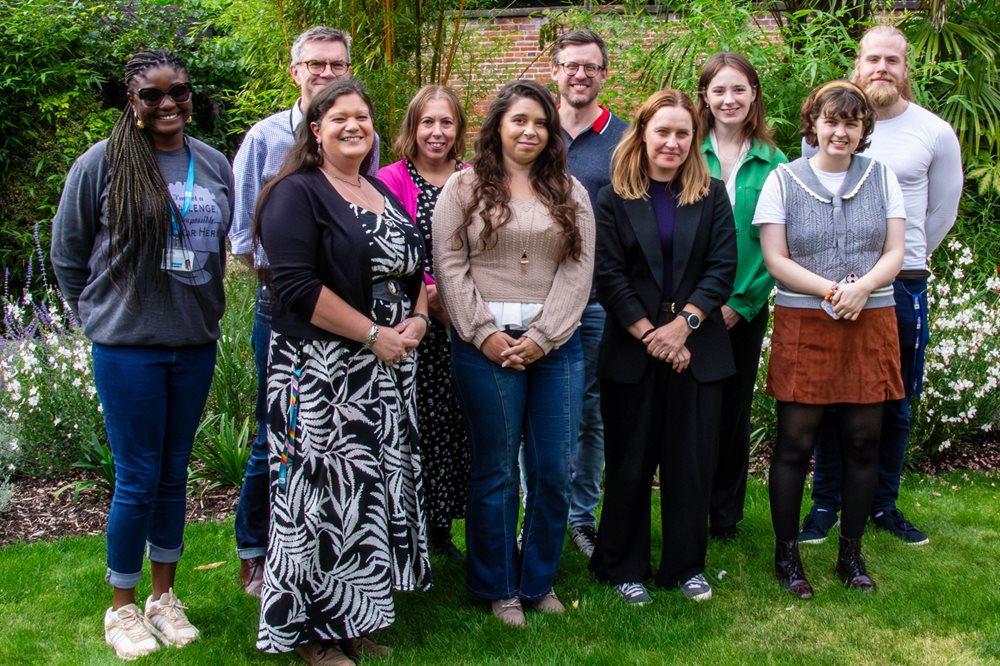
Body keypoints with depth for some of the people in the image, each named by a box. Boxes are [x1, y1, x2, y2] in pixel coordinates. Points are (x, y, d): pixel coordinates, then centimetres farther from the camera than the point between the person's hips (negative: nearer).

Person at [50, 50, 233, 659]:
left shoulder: (215, 165, 5)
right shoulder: (103, 163, -7)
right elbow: (68, 253, 1)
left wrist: (204, 309, 10)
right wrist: (102, 314, 3)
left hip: (196, 344, 4)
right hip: (128, 347, -4)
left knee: (174, 474, 14)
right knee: (138, 480, 1)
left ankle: (164, 597, 28)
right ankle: (123, 608, 19)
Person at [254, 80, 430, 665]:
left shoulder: (385, 195, 17)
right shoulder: (298, 194, -7)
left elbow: (416, 268, 21)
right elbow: (297, 287, -18)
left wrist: (417, 319, 0)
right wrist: (374, 335, -18)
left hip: (390, 369, 8)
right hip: (323, 370, -7)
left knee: (382, 484, 11)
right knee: (329, 491, -4)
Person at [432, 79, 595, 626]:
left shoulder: (570, 192, 13)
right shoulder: (464, 188, 6)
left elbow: (577, 270, 4)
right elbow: (450, 267, -1)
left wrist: (541, 337, -7)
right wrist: (485, 334, -10)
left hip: (555, 345, 3)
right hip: (486, 345, -2)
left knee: (553, 470, 3)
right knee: (495, 469, 3)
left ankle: (539, 581, 20)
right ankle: (498, 588, 16)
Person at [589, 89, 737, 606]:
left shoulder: (712, 196, 7)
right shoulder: (614, 199, 3)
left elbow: (722, 268, 0)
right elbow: (608, 276, -4)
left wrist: (684, 323, -12)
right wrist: (649, 334, -12)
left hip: (697, 349, 1)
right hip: (631, 350, -1)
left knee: (692, 462, 5)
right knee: (630, 463, 5)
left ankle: (686, 565, 20)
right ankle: (623, 568, 19)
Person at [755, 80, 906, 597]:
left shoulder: (882, 178, 8)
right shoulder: (784, 180, 1)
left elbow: (895, 253, 4)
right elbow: (775, 259, -4)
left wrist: (861, 288, -15)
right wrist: (831, 290, -15)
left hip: (871, 324, 3)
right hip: (803, 324, -2)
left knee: (862, 441, 6)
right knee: (795, 442, 0)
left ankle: (851, 554, 20)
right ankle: (786, 553, 13)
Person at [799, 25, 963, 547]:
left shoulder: (934, 133, 1)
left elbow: (943, 212, 11)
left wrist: (904, 260, 12)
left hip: (901, 284, 0)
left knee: (894, 404, 10)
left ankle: (883, 504, 25)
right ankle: (826, 504, 18)